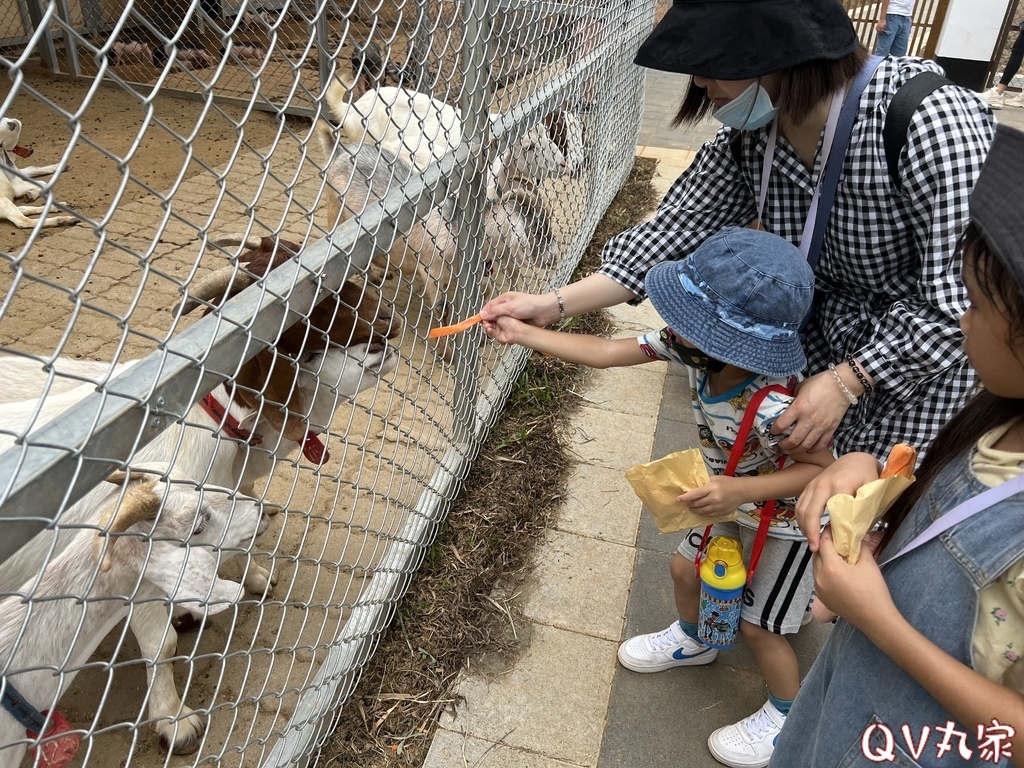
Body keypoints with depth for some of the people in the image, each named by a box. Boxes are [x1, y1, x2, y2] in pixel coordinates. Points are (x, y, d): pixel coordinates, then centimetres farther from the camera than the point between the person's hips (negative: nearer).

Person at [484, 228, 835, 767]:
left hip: (787, 520, -7)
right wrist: (522, 333, -19)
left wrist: (741, 490, -41)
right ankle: (692, 641, 55)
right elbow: (606, 353, -19)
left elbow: (821, 468, -29)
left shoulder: (775, 410, -44)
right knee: (685, 568, 22)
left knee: (757, 626, 10)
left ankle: (786, 714, 41)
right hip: (731, 499, 7)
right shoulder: (691, 347, -25)